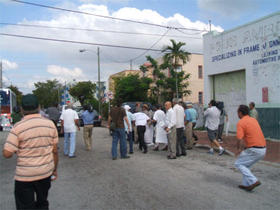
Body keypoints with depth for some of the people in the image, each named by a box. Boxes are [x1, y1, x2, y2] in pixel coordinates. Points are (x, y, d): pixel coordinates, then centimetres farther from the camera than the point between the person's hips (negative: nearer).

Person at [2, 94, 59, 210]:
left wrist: (16, 147, 7)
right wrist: (55, 169, 13)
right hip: (46, 173, 4)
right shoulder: (50, 124, -3)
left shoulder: (18, 127, -15)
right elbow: (54, 151, 1)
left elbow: (7, 153, -15)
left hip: (25, 176, -3)